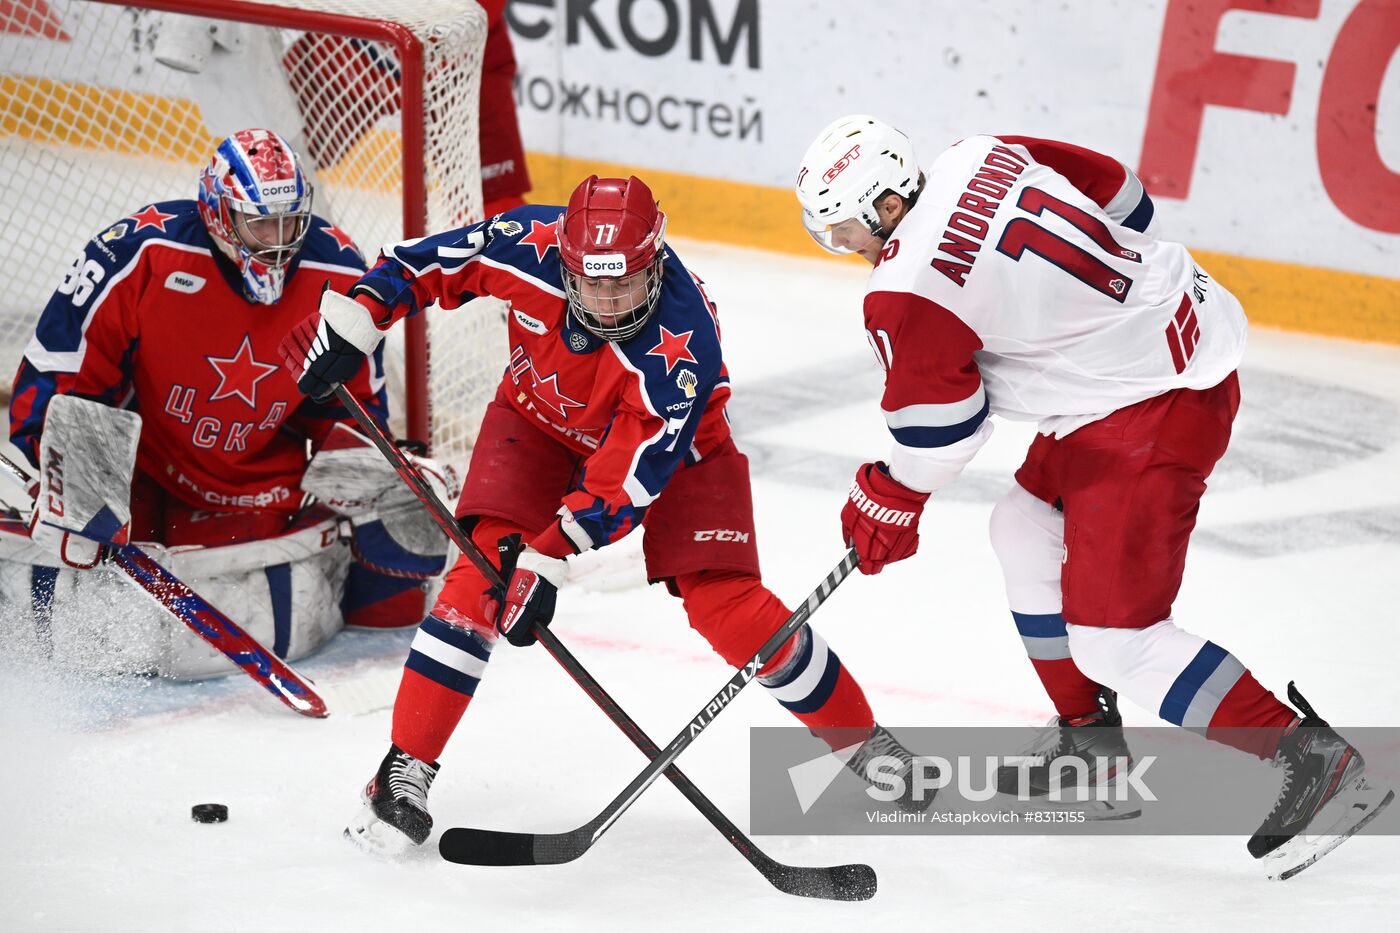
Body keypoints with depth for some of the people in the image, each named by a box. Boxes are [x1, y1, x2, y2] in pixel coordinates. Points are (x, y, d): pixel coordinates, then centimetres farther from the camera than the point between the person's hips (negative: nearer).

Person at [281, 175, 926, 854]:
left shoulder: (681, 347, -38)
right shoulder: (530, 246, -30)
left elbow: (626, 478, -36)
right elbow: (429, 261, -11)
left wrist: (548, 562, -40)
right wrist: (352, 319, -18)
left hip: (671, 441, -3)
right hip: (539, 417, 3)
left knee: (723, 600, -13)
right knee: (486, 566, -17)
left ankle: (859, 739, 7)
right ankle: (406, 768, -10)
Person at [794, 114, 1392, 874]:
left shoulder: (909, 293, -18)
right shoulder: (979, 160, 4)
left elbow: (936, 428, -9)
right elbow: (1121, 198, 15)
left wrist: (889, 502, 12)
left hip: (1155, 412, -11)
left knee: (1114, 639, -7)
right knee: (1027, 529, 25)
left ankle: (1314, 759, -5)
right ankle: (1091, 739, 35)